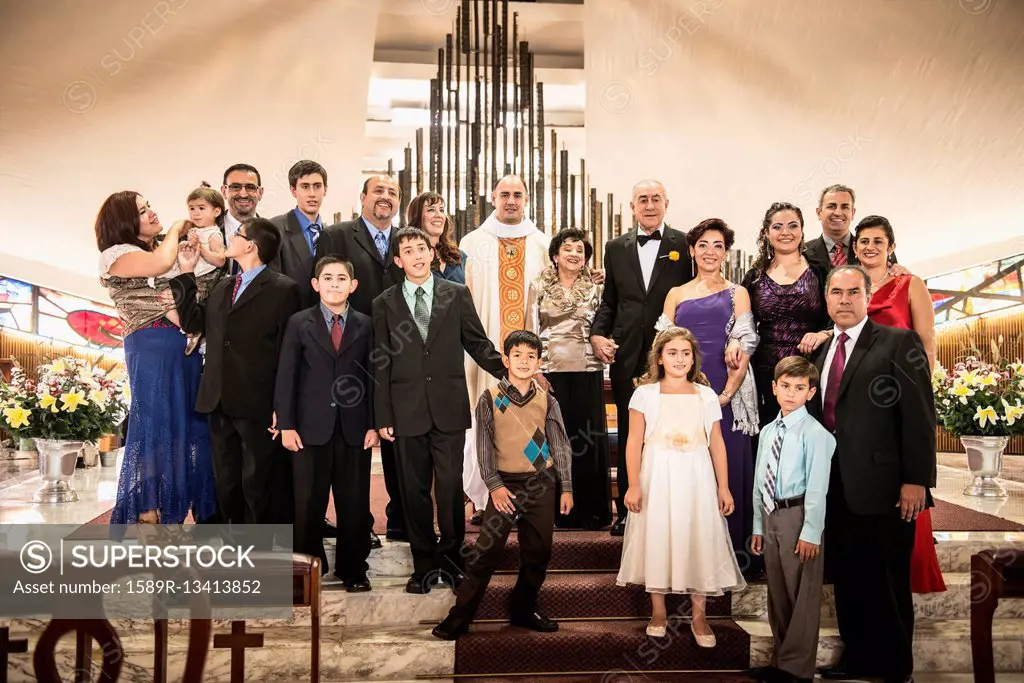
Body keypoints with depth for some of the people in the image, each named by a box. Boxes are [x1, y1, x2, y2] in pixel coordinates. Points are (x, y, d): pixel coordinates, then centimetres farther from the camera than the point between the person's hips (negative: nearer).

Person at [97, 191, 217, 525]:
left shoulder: (167, 248, 23)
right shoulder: (115, 254, 1)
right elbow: (161, 263, -18)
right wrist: (175, 228, -1)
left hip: (186, 346, 7)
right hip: (151, 348, -7)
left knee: (188, 425, 7)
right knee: (154, 423, -7)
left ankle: (174, 515, 16)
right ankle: (148, 516, 0)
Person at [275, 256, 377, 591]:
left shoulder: (365, 325, 8)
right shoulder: (299, 323, 4)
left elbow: (372, 376, 7)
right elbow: (286, 376, 1)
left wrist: (374, 424, 1)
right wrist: (286, 424, -5)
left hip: (354, 428, 1)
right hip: (311, 426, -1)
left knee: (354, 504, 6)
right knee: (308, 503, 5)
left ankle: (353, 569, 20)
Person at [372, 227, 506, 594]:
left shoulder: (457, 294, 6)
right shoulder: (384, 303, 7)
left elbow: (477, 343, 8)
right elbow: (381, 364, 5)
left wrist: (509, 371, -6)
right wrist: (382, 416, 1)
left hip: (449, 408, 0)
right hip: (407, 410, 1)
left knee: (451, 487, 1)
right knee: (414, 490, 7)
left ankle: (451, 558, 18)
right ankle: (424, 564, 19)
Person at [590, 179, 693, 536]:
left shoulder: (684, 245, 2)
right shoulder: (616, 248, 11)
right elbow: (609, 301, 13)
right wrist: (597, 333, -3)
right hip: (626, 355, 3)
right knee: (628, 435, 9)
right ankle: (626, 510, 19)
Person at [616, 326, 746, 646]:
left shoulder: (707, 396, 6)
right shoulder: (645, 394, 0)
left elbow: (717, 444, 7)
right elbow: (634, 443, -3)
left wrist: (723, 487, 2)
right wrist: (633, 485, -10)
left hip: (695, 480, 1)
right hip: (657, 479, -1)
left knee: (698, 541, 3)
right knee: (656, 540, 5)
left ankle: (699, 616, 15)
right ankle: (658, 611, 20)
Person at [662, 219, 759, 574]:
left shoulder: (736, 293, 9)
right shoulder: (676, 294, 15)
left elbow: (744, 349, 0)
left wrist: (728, 393, -13)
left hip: (726, 394, -2)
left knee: (728, 469, -1)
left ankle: (733, 553, 10)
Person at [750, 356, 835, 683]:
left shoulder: (815, 433, -11)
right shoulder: (767, 432, 10)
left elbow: (817, 487, -14)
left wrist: (810, 532, -17)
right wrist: (758, 526, 14)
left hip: (798, 514, -7)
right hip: (771, 515, 7)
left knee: (802, 594, 2)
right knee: (777, 592, 17)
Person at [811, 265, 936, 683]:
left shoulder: (900, 343, -4)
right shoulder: (822, 353, 15)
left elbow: (919, 415, -10)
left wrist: (916, 480, -15)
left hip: (883, 489, -6)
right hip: (837, 490, 6)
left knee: (887, 585, 5)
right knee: (848, 582, 14)